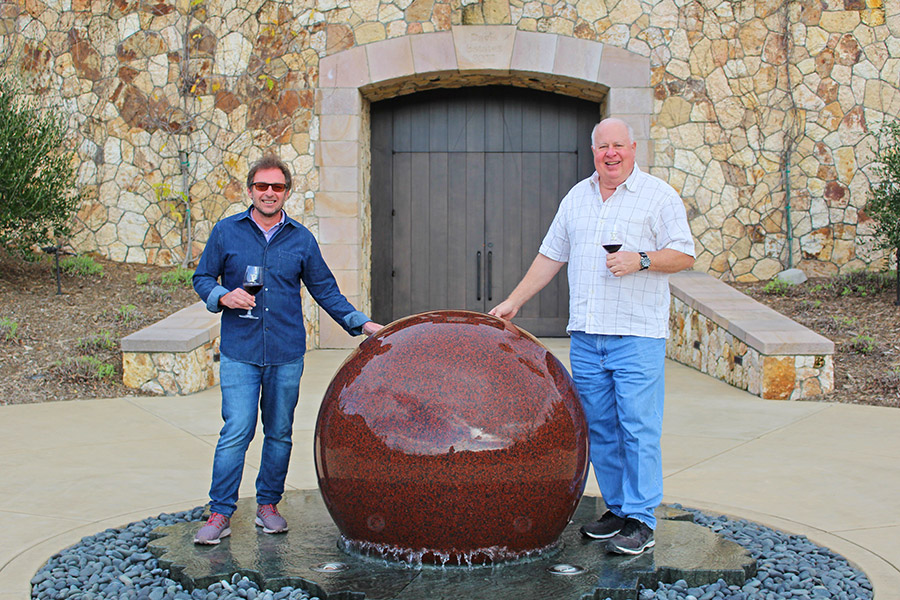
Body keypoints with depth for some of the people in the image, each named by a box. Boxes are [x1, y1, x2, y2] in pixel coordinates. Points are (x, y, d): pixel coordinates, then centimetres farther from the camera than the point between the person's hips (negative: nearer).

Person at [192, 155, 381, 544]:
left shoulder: (301, 239, 7)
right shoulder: (226, 232, 4)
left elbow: (325, 289, 12)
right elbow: (202, 277, 10)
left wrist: (361, 323, 5)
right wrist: (223, 296, -11)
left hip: (287, 354, 2)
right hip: (239, 353, -2)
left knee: (279, 433, 9)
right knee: (236, 432, -8)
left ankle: (268, 504, 24)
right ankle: (220, 514, 2)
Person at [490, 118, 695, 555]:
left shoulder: (659, 196, 1)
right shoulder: (577, 197, 16)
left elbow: (684, 256, -2)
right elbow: (550, 256, 19)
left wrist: (640, 260, -18)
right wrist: (513, 301, 16)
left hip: (637, 334, -5)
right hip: (585, 334, 5)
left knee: (638, 428, -7)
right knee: (599, 428, 8)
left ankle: (641, 521, 0)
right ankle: (617, 508, 19)